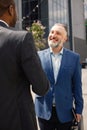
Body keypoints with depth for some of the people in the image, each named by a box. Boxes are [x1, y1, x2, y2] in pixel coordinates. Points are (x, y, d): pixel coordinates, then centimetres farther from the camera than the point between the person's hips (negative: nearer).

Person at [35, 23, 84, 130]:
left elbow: (77, 85, 1)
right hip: (44, 110, 1)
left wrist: (79, 108, 1)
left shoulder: (74, 57, -1)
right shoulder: (39, 55, 0)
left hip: (65, 111, 0)